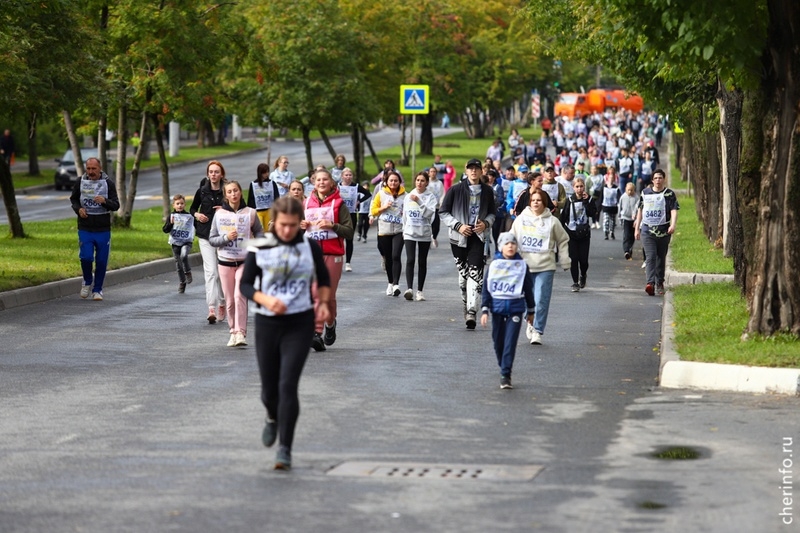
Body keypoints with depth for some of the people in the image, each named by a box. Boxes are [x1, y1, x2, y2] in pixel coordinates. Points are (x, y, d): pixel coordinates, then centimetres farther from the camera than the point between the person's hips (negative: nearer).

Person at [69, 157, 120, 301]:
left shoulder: (108, 183, -3)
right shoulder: (80, 182, 2)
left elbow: (116, 205, -5)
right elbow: (73, 199, 17)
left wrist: (105, 201, -25)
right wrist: (78, 209, -4)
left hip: (103, 230, 0)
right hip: (85, 229, 0)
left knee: (101, 261, 3)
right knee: (86, 257, -13)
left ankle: (97, 290, 19)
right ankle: (87, 282, 15)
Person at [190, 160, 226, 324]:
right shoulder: (202, 191, 3)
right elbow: (193, 208, 17)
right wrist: (197, 215, -4)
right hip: (205, 236, 0)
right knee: (211, 271, -11)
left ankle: (222, 304, 30)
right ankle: (211, 309, -18)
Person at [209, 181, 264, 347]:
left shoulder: (250, 213, 0)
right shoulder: (219, 214, 3)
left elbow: (259, 233, 9)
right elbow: (212, 239, 4)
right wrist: (226, 237, -14)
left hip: (245, 261, -2)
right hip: (225, 262, 2)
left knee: (239, 295, -17)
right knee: (229, 300, 4)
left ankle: (241, 333, -18)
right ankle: (233, 332, 15)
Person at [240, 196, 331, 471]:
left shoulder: (310, 246, 0)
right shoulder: (258, 249, -4)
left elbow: (323, 279, 17)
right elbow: (245, 285, -2)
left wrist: (323, 304, 6)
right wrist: (266, 299, -19)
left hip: (299, 324, -1)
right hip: (267, 323, 1)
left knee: (288, 385, -15)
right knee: (269, 389, 9)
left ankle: (285, 449, -11)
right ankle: (273, 418, 46)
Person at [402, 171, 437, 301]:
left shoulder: (430, 197, -2)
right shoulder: (408, 196, 8)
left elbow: (430, 213, -16)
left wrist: (419, 201, -21)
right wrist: (404, 229, 19)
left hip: (424, 233, -1)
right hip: (410, 233, 1)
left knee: (422, 262, 6)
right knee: (410, 260, -14)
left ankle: (420, 291, 13)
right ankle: (409, 288, -23)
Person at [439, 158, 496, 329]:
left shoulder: (487, 191, 7)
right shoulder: (455, 190, 0)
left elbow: (492, 212, 19)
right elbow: (443, 212, 3)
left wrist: (486, 223, -3)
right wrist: (458, 225, -11)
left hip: (478, 236, 0)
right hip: (459, 236, 0)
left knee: (475, 273, -14)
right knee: (462, 273, 7)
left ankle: (471, 312, -21)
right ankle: (466, 305, 25)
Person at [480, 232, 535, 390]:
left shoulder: (522, 266, 2)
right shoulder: (494, 265, 1)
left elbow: (528, 289, 10)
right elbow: (486, 289, 3)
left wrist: (530, 311, 14)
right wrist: (484, 310, -4)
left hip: (515, 308, -1)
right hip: (497, 307, 1)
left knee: (510, 342, -9)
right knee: (498, 342, 9)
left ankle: (505, 375, -10)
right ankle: (503, 368, 28)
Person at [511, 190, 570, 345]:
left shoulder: (552, 221, -1)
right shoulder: (521, 219, 4)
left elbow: (563, 241, 8)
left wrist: (565, 262, 4)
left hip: (545, 267, -2)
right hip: (524, 266, 2)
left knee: (541, 300, -8)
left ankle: (537, 331, -2)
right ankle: (530, 322, 35)